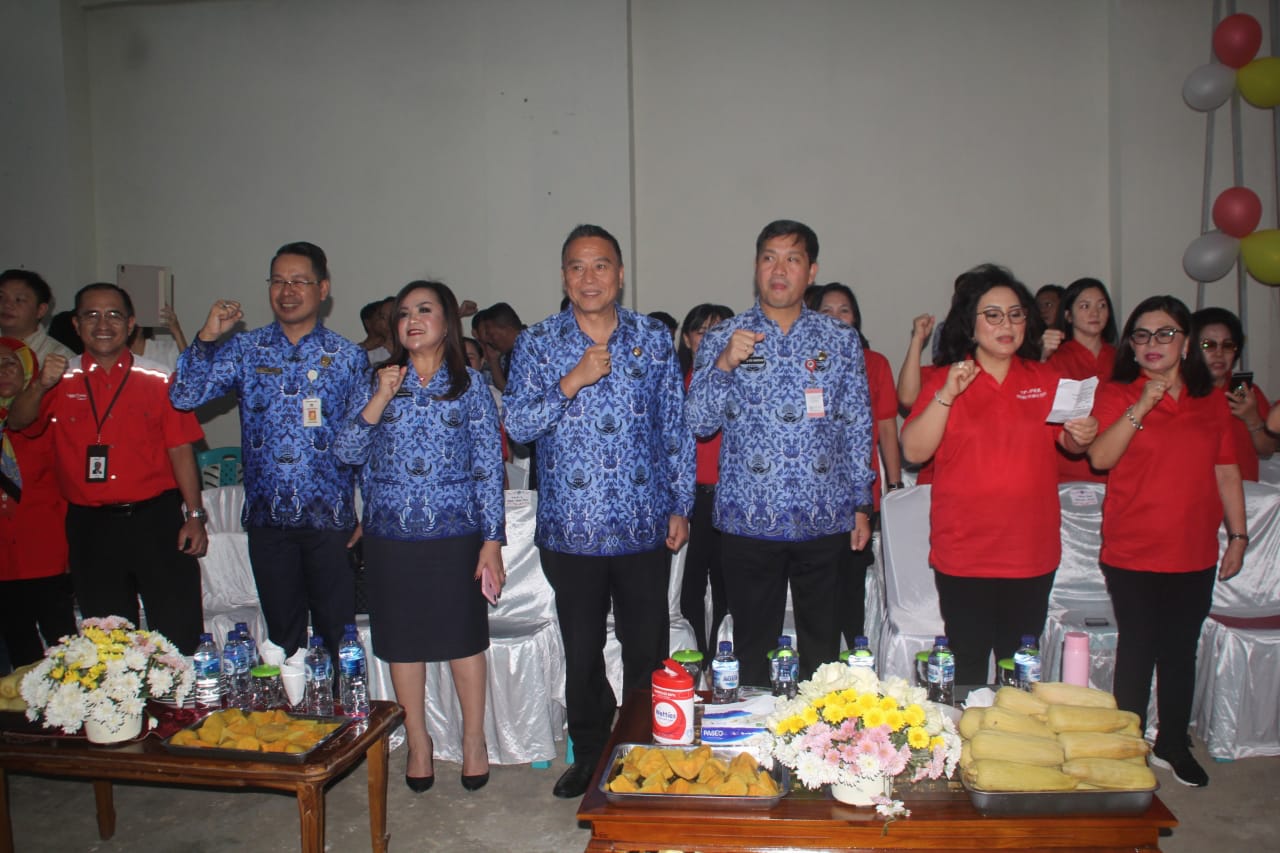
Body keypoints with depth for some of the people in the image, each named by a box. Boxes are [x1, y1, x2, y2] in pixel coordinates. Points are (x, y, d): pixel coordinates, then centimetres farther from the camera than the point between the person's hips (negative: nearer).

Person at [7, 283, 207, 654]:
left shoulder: (157, 379, 1)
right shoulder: (61, 379, 7)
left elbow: (181, 449, -1)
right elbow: (17, 423, -4)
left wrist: (195, 515, -5)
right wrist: (40, 386, -24)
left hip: (156, 519, -2)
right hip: (90, 526, 2)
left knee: (179, 631, -1)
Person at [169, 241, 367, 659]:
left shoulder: (347, 357, 1)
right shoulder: (244, 350, 5)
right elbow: (184, 397, -4)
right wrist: (206, 337, -14)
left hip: (329, 517, -2)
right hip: (267, 516, 2)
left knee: (337, 633, 5)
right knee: (282, 634, 13)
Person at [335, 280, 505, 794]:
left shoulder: (470, 385, 1)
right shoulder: (376, 384, 7)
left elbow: (489, 466, -1)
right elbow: (346, 453, -1)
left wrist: (492, 540, -6)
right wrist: (380, 400, -13)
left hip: (455, 534, -2)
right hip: (391, 535, 2)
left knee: (464, 636, 5)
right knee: (403, 640, 10)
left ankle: (473, 741, 23)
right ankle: (418, 743, 27)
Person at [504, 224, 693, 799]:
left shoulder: (653, 339, 3)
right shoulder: (537, 344, 1)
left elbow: (676, 429, 6)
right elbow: (517, 425, -7)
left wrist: (680, 506, 4)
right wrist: (573, 381, -18)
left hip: (644, 528, 0)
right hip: (570, 530, 0)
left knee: (647, 652, 9)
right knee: (582, 653, 13)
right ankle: (589, 753, 32)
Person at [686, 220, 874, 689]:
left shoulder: (842, 341, 6)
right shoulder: (722, 339, 2)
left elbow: (859, 429, 9)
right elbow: (699, 422, -4)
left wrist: (862, 505, 6)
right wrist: (725, 363, -18)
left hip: (825, 522, 1)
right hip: (749, 522, -1)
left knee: (823, 647, 12)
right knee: (753, 648, 10)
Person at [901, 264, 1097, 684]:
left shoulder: (1046, 380, 9)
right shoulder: (945, 381, 0)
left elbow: (1068, 442, 17)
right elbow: (914, 451, -9)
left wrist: (1082, 435, -6)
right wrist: (947, 395, -20)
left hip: (1032, 553, 3)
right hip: (964, 554, -2)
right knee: (967, 670, 1)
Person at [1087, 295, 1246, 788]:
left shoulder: (1212, 401, 8)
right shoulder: (1116, 395, -2)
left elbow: (1227, 472, 11)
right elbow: (1100, 458, -16)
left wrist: (1238, 535, 9)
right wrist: (1141, 406, -22)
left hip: (1195, 554, 3)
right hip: (1132, 553, -3)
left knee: (1181, 651, 12)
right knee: (1138, 650, 4)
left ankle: (1173, 745, 28)